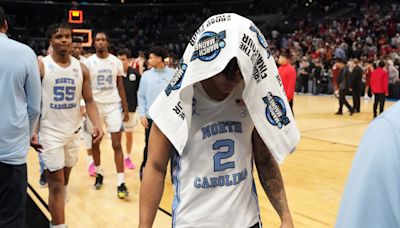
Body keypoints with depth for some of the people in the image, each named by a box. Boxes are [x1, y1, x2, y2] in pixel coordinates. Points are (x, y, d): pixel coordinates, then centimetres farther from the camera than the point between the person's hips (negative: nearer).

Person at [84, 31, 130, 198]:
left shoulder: (116, 62, 3)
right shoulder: (89, 62, -1)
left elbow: (120, 87, 8)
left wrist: (125, 109, 5)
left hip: (113, 106, 0)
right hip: (95, 106, 0)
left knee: (117, 145, -5)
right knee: (95, 143, 11)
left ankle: (121, 183, -4)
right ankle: (99, 174, 32)